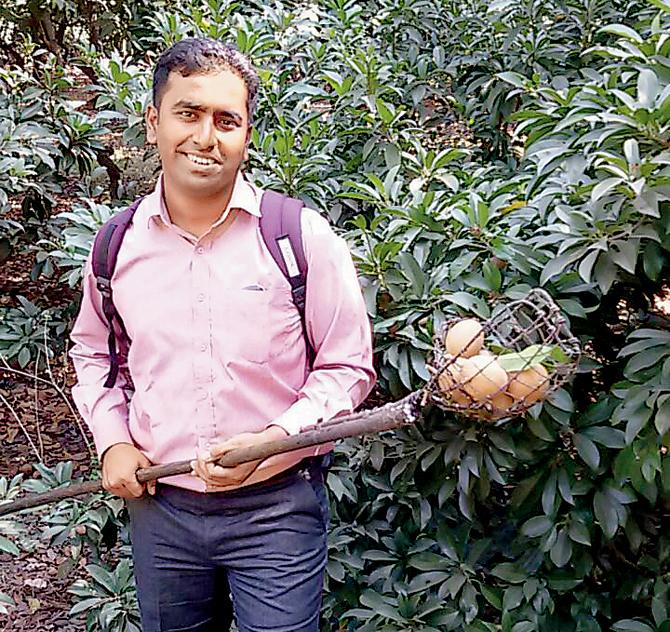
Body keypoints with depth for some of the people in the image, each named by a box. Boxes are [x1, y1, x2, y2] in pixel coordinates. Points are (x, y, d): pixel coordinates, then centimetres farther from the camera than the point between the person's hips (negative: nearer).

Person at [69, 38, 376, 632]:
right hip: (158, 506, 4)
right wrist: (113, 440, 3)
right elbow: (93, 352, 17)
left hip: (277, 508, -3)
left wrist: (270, 442, -18)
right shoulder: (118, 245, 0)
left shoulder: (303, 237, -11)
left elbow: (348, 366, -6)